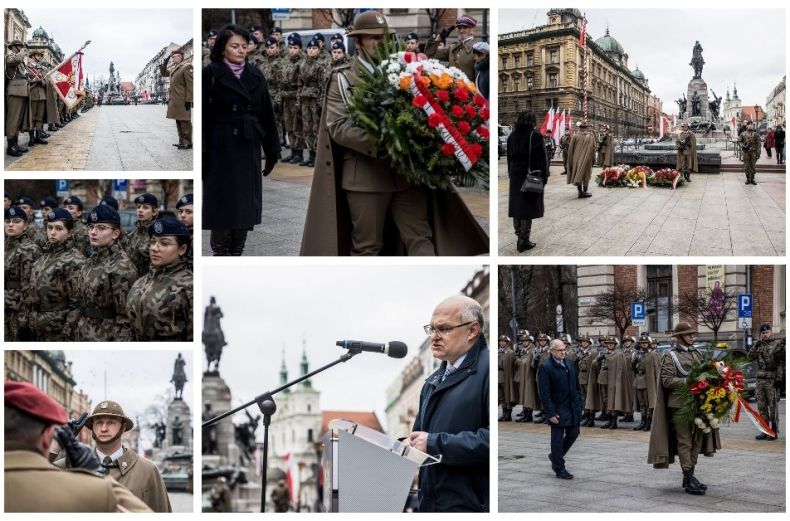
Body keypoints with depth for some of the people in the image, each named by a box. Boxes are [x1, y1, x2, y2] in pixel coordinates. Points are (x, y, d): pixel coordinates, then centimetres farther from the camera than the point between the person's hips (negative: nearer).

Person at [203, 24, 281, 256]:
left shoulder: (256, 76, 9)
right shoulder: (211, 74, -5)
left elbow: (267, 115, 11)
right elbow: (203, 115, -8)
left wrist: (272, 150, 8)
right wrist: (202, 155, -13)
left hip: (249, 150, 4)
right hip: (221, 149, -4)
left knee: (246, 205, 5)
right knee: (222, 203, -2)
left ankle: (237, 252, 13)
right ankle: (220, 252, 7)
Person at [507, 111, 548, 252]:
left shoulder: (512, 136, 5)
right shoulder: (535, 136, -11)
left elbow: (509, 157, 10)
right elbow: (542, 159, -12)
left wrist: (511, 174, 15)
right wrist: (544, 177, -6)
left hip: (515, 175, 5)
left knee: (517, 204, 13)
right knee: (528, 208, -2)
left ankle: (519, 234, 21)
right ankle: (524, 240, -2)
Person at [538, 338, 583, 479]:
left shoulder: (570, 365, 9)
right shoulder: (545, 367, -13)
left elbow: (577, 387, 15)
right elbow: (544, 392, -15)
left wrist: (578, 405, 8)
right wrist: (550, 413, -17)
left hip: (572, 408, 7)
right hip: (558, 410, -6)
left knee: (573, 434, 11)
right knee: (557, 439, 2)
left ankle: (556, 456, 33)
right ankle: (559, 469, 12)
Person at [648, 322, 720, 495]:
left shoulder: (696, 353, 15)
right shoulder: (670, 356, -5)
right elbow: (667, 380, -11)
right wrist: (687, 381, -20)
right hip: (680, 403, -7)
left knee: (697, 440, 10)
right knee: (684, 441, -4)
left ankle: (690, 477, 20)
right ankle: (688, 481, -1)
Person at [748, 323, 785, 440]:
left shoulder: (777, 344, -4)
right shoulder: (759, 345, 14)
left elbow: (782, 363, -8)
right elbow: (751, 356, 2)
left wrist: (780, 378, -14)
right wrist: (756, 346, -11)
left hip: (772, 380, -6)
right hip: (760, 379, 6)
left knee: (773, 406, -4)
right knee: (761, 406, 7)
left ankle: (774, 431, 1)